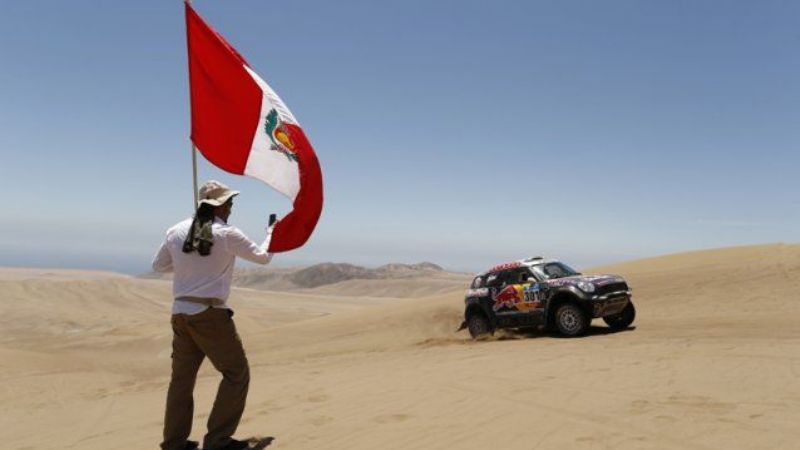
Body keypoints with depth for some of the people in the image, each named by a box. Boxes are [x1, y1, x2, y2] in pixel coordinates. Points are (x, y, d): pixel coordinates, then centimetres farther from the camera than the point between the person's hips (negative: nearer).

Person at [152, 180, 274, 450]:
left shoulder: (176, 232, 5)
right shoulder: (227, 234, -8)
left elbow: (158, 266, 18)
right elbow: (263, 257, 5)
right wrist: (272, 232, 22)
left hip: (180, 313, 6)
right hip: (210, 315, -6)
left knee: (182, 377, 17)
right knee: (237, 374, 6)